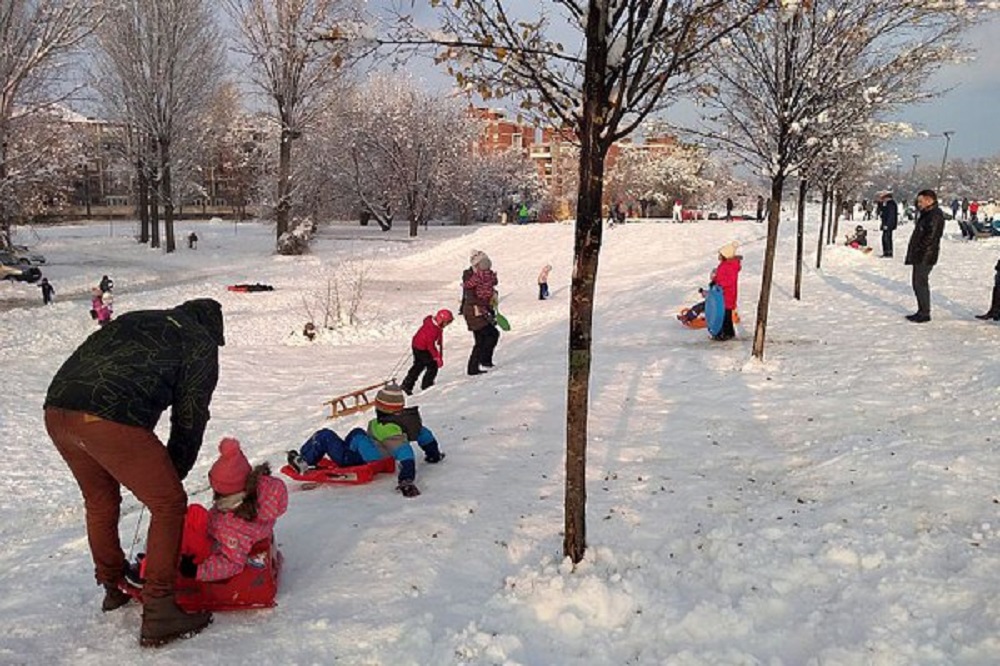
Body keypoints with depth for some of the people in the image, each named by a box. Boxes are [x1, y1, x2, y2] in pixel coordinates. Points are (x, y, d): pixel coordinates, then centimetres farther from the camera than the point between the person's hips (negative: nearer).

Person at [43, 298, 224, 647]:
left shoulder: (135, 320, 33)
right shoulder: (201, 344, 16)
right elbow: (190, 419, 11)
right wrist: (174, 473, 25)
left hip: (56, 408, 7)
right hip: (110, 418, -7)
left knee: (100, 501, 27)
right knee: (169, 504, 5)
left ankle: (113, 587, 44)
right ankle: (158, 616, 5)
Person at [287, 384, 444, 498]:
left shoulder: (387, 428, -35)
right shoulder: (409, 418, -9)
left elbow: (403, 450, -46)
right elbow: (424, 434, 5)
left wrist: (407, 478, -53)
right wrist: (434, 454, 21)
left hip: (357, 459, -9)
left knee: (324, 436, 3)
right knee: (357, 432, 36)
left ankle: (303, 462, 19)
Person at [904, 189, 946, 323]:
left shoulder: (935, 215, -15)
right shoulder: (926, 214, 17)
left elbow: (930, 238, -23)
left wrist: (919, 250, -19)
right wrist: (912, 254, 15)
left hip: (925, 257, -10)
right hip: (919, 256, 10)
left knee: (921, 284, -6)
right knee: (918, 283, 15)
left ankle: (925, 314, 0)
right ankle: (922, 311, 23)